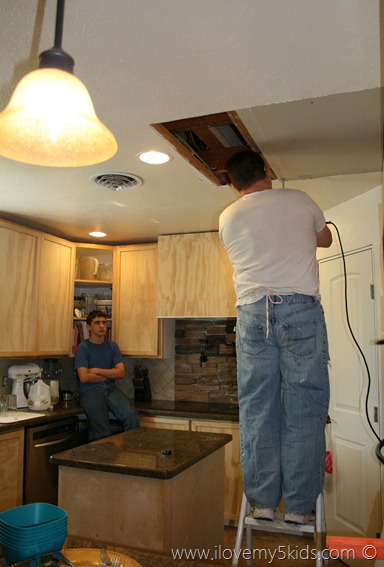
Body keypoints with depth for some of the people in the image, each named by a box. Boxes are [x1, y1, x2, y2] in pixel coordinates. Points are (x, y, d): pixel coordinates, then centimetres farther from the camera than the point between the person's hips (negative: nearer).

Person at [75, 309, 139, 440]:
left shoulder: (112, 346, 11)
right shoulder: (83, 348, -1)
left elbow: (121, 373, 1)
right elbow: (84, 378, -12)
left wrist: (97, 371, -6)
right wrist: (109, 374, 0)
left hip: (111, 389, 3)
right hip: (90, 391, -3)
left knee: (131, 415, -23)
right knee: (103, 435, -15)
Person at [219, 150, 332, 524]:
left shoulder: (227, 219, 13)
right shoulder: (298, 200, 10)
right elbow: (325, 238, 26)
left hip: (252, 312, 2)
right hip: (300, 308, -1)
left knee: (257, 409, 7)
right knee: (304, 409, 3)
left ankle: (262, 503, 13)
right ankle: (298, 507, 9)